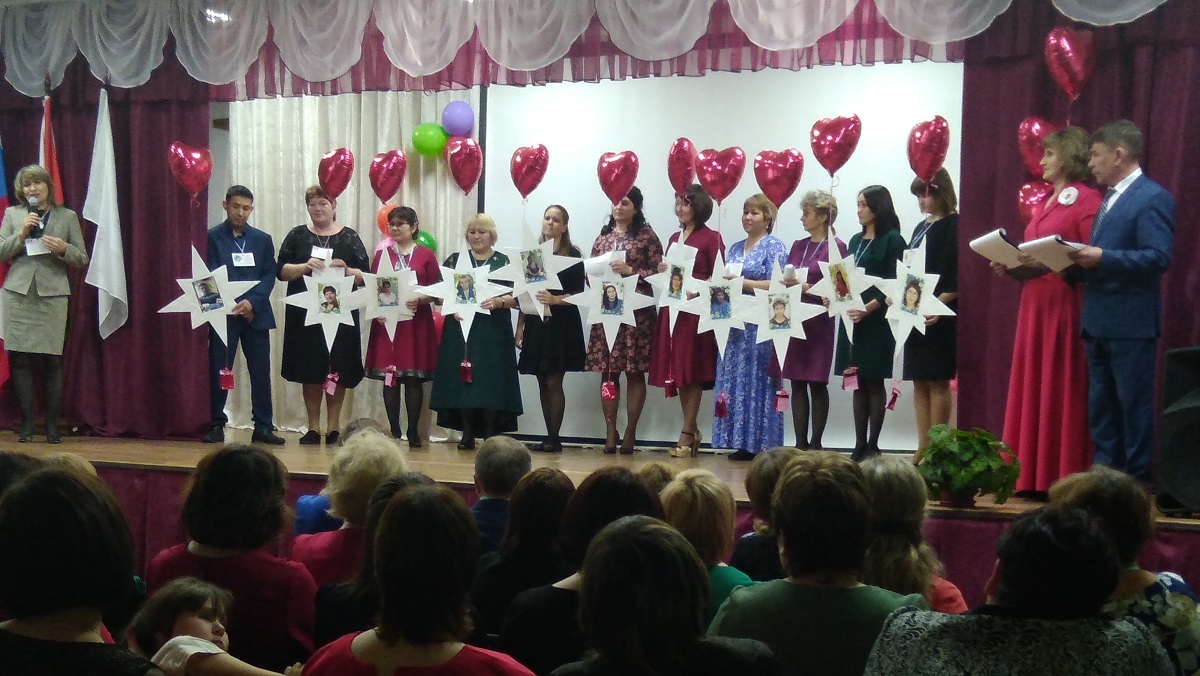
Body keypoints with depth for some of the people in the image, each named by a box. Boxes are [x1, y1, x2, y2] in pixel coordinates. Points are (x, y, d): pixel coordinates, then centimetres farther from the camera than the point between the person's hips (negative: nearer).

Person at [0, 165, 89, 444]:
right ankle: (26, 423, 7)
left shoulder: (67, 216, 10)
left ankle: (52, 424, 3)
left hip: (53, 295, -1)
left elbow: (82, 259, 10)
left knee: (52, 360, -5)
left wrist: (64, 249, -10)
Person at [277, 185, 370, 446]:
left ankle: (333, 427, 8)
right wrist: (304, 266, -15)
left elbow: (364, 276, 2)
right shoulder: (297, 236, 9)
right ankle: (313, 428, 10)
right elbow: (281, 271, 2)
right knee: (309, 372, 2)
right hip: (304, 314, 1)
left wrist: (346, 270, -18)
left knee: (338, 373, 0)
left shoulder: (349, 237, 6)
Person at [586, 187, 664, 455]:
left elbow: (658, 272, -4)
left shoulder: (647, 236, 2)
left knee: (634, 371, -1)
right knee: (608, 372, 2)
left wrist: (630, 271, -15)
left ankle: (630, 432, 5)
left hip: (636, 312, -4)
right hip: (606, 310, 4)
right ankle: (610, 432, 8)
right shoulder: (603, 237, 15)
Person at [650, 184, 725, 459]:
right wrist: (662, 271, 3)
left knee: (692, 371, -4)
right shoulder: (674, 238, 17)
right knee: (678, 372, 7)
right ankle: (692, 431, 16)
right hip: (673, 309, 7)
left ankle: (687, 432, 0)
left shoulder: (711, 238, -3)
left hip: (697, 310, -7)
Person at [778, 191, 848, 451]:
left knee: (817, 384, -1)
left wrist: (804, 286, -18)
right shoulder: (798, 246, 15)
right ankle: (800, 443, 10)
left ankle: (815, 444, 6)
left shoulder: (836, 247, -4)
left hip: (818, 323, -6)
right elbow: (784, 279, 15)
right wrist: (784, 285, -7)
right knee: (797, 383, 5)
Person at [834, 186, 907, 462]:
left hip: (877, 320, -6)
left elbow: (893, 285, -11)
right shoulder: (856, 240, 17)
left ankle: (872, 446, 4)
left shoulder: (892, 240, -4)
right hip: (852, 318, 6)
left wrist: (869, 308, -21)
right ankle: (859, 445, 11)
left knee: (874, 382, -2)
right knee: (858, 384, 7)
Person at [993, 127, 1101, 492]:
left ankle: (1065, 479, 0)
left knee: (1063, 388, -5)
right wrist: (1011, 264, 6)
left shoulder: (1087, 200, -6)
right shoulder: (1046, 202, 19)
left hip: (1066, 307, -8)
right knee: (1032, 387, 7)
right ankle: (1033, 475, 12)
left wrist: (1050, 263, -22)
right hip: (1034, 305, 8)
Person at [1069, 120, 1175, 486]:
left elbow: (1159, 258, -20)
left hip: (1131, 322, -9)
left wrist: (1102, 257, -23)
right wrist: (1081, 260, 2)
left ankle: (1138, 481, 7)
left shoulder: (1153, 198, -11)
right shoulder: (1110, 199, 19)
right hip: (1098, 321, 9)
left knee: (1135, 405, 0)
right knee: (1100, 406, 13)